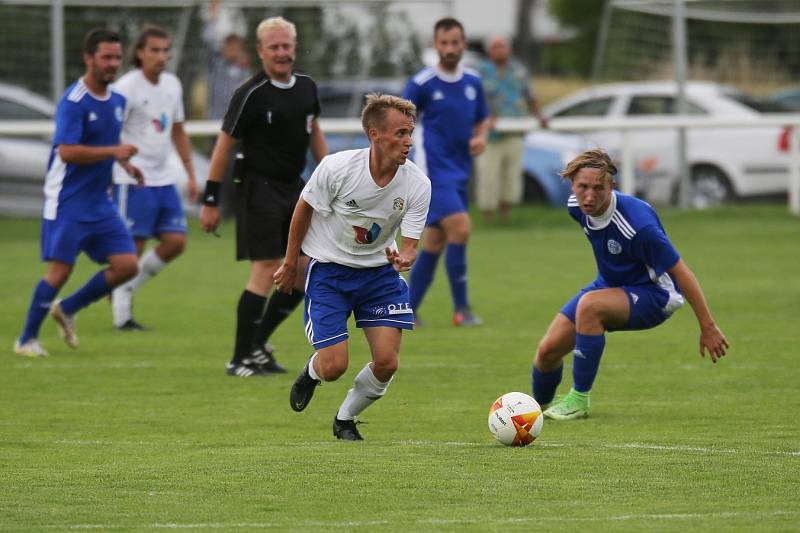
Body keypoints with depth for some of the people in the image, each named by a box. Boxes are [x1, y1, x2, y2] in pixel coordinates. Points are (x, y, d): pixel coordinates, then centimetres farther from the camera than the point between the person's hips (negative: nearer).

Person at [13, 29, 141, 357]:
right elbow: (67, 151, -25)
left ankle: (68, 310, 17)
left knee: (126, 265, -1)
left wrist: (125, 163, 13)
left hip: (100, 203, 7)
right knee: (60, 270, -9)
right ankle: (27, 339, 5)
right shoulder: (73, 102, -15)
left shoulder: (117, 101, 10)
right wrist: (112, 151, -25)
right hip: (67, 203, -7)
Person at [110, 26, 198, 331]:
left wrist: (190, 174, 17)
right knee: (133, 247, -5)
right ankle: (122, 314, 2)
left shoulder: (172, 85, 11)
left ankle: (126, 285, 18)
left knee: (176, 242, 1)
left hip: (164, 179, 7)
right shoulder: (127, 87, -11)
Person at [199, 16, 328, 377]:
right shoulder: (251, 94, -14)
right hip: (259, 188, -8)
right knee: (266, 270, -13)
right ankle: (241, 359, -6)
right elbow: (224, 144, -10)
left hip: (294, 187, 8)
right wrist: (210, 201, -10)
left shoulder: (306, 87, 7)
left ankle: (258, 342, 19)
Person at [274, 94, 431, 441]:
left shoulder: (417, 185, -15)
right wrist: (290, 263, 5)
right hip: (328, 269, -3)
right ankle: (312, 373, 30)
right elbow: (304, 210, -4)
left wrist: (403, 259, -38)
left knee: (387, 363, -9)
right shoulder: (336, 168, -22)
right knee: (334, 366, -11)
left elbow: (410, 245, -13)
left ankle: (345, 419, 21)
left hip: (379, 272, 3)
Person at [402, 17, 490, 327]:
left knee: (433, 246, 9)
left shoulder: (473, 82, 8)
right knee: (460, 229, -20)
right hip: (434, 171, -6)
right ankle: (461, 309, -13)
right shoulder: (422, 84, -7)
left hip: (459, 173, 6)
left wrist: (481, 137, -1)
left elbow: (482, 120, 21)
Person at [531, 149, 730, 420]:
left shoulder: (637, 224, -34)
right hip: (609, 285, 7)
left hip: (653, 295, -7)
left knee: (589, 305, -35)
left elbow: (681, 273, -25)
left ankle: (579, 399, -21)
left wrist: (708, 328, -20)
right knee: (549, 349, -5)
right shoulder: (576, 206, -13)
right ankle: (539, 405, 27)